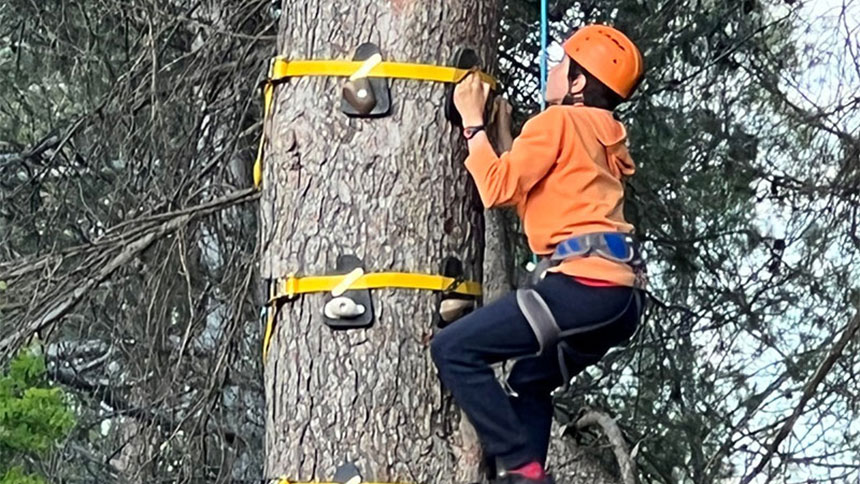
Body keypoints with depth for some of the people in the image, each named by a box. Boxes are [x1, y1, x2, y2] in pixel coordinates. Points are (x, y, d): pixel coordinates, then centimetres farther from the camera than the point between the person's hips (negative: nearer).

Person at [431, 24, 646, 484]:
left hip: (584, 282, -10)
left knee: (454, 349, -9)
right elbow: (530, 196, 29)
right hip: (618, 293, 10)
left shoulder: (559, 121, 0)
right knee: (530, 381, 27)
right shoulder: (602, 136, 26)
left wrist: (472, 121, 7)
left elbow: (497, 188, -4)